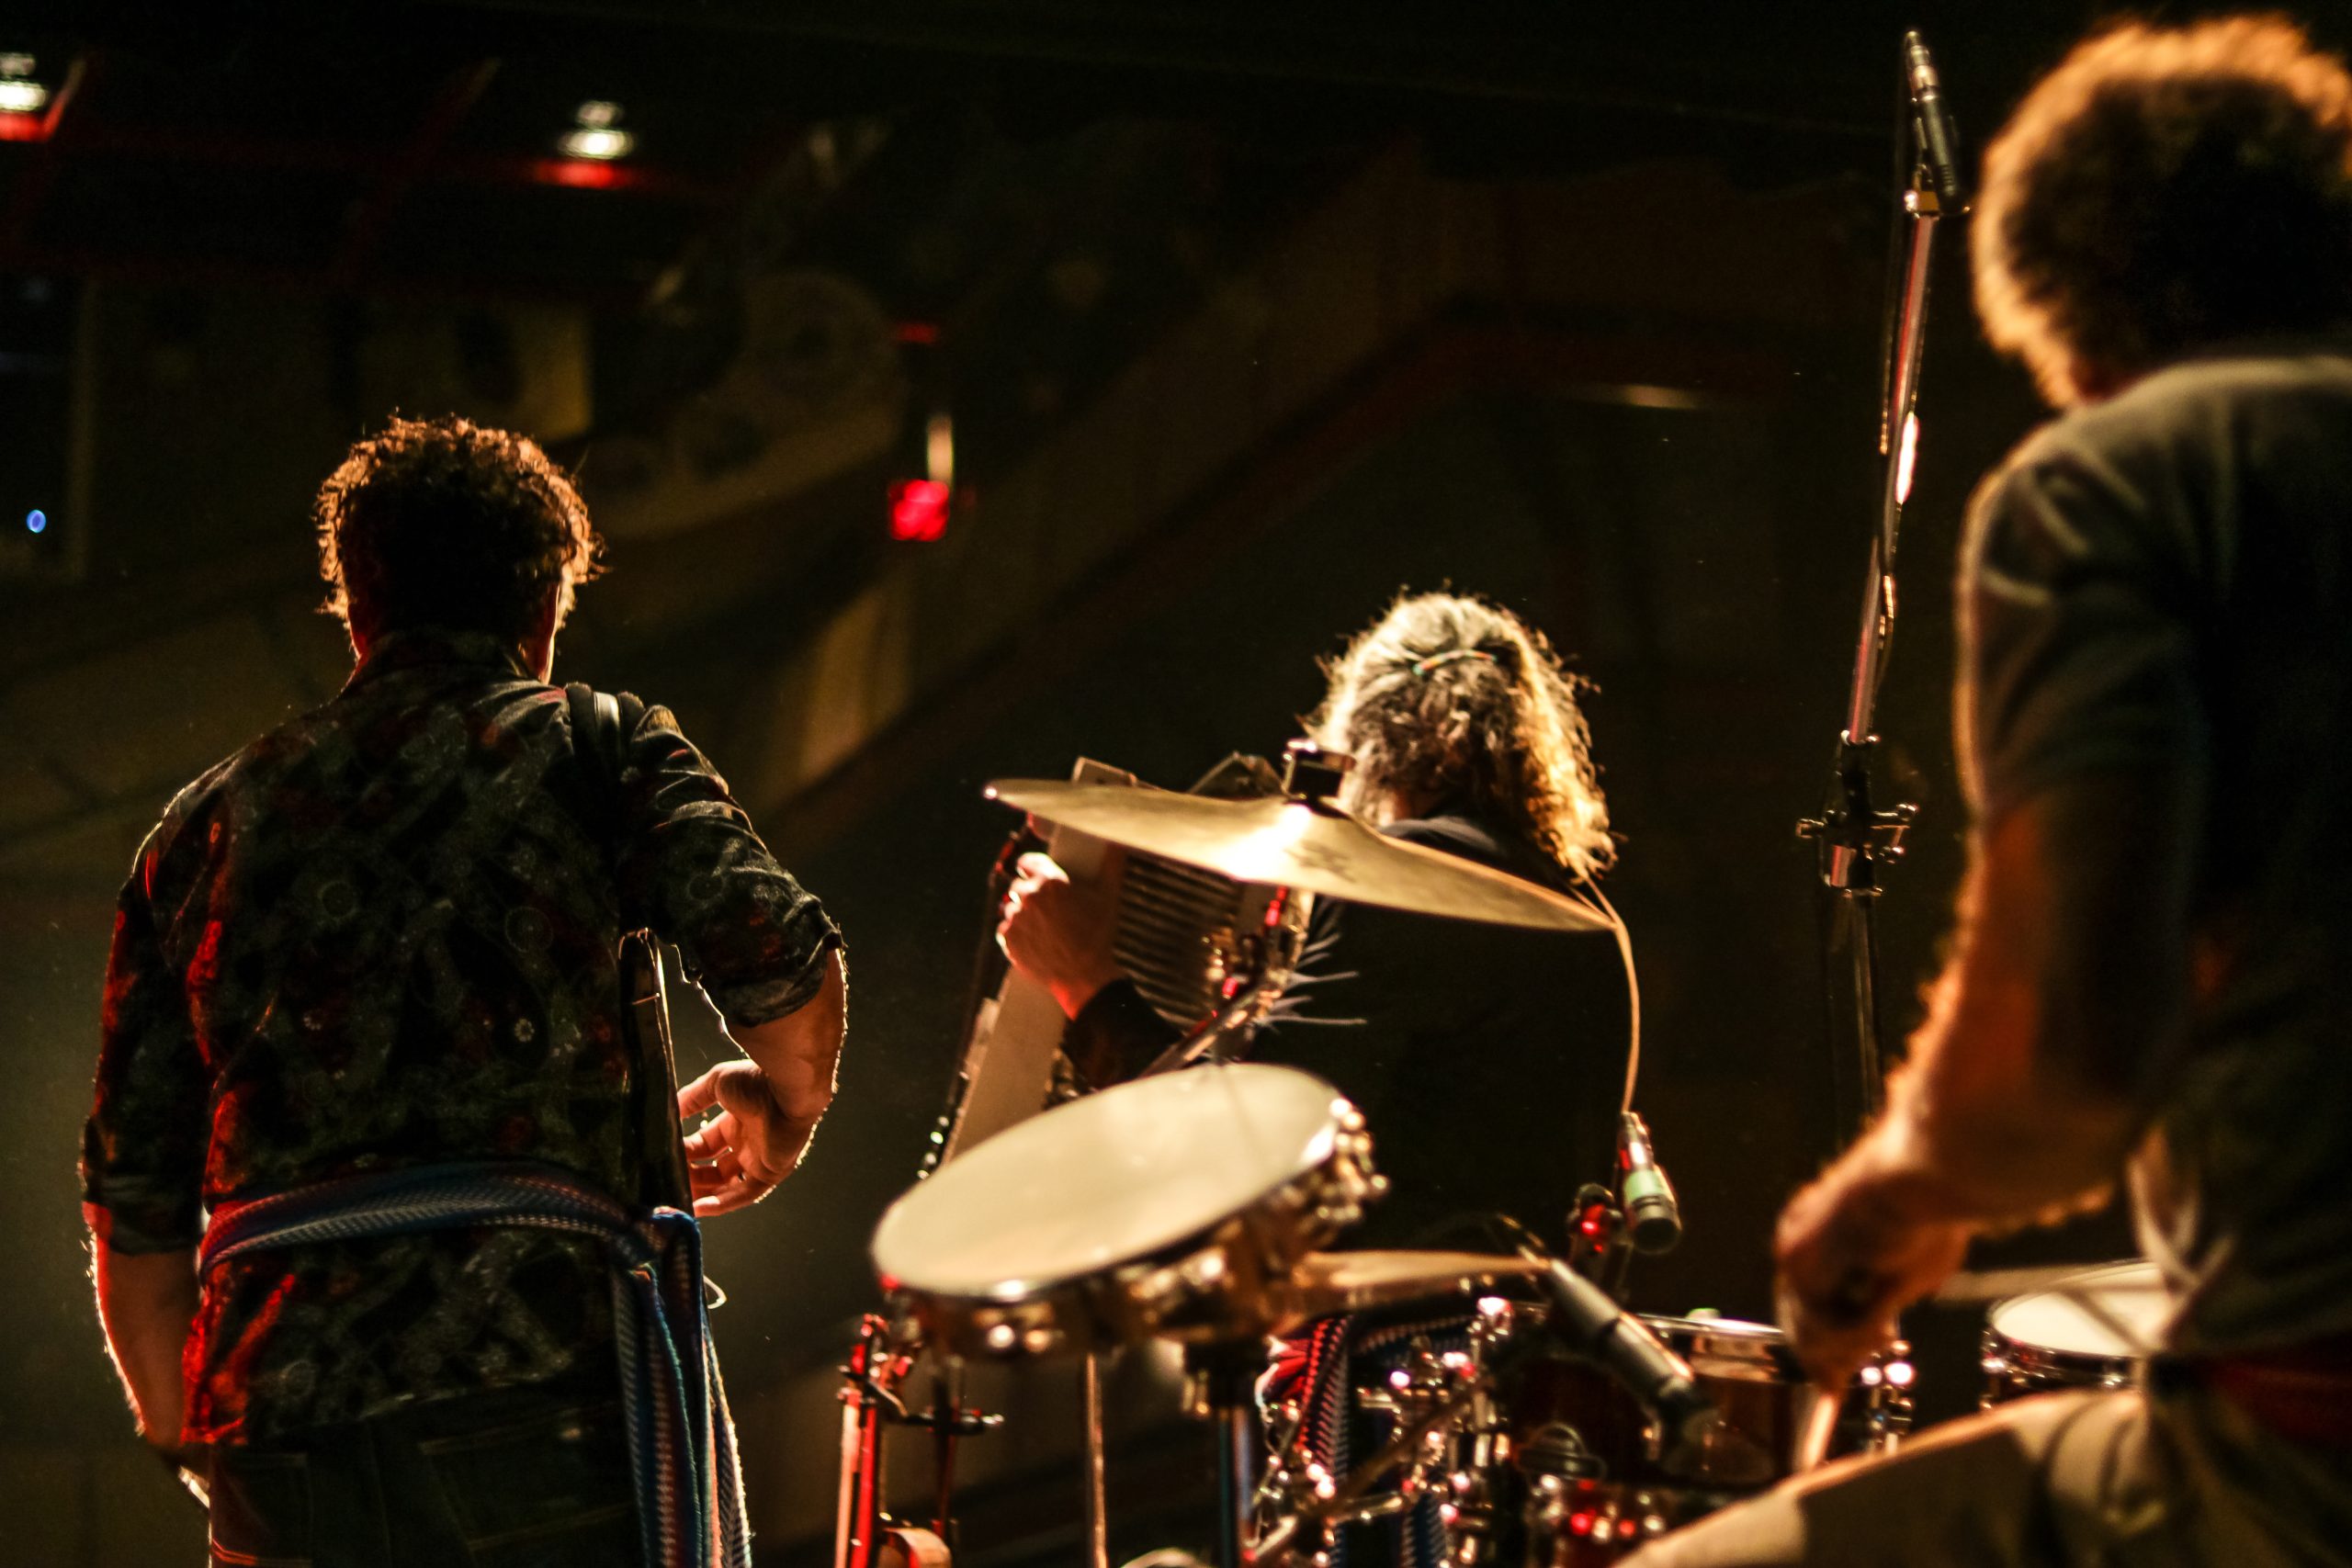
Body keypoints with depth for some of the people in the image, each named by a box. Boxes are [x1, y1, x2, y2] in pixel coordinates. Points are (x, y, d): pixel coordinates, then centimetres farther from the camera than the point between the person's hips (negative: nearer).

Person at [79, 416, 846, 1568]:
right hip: (546, 1378, -4)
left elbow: (132, 1198, 17)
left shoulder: (205, 823, 19)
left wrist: (189, 1441, 27)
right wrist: (784, 1110, 13)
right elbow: (779, 952, -8)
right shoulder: (597, 750, 9)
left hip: (274, 1430, 4)